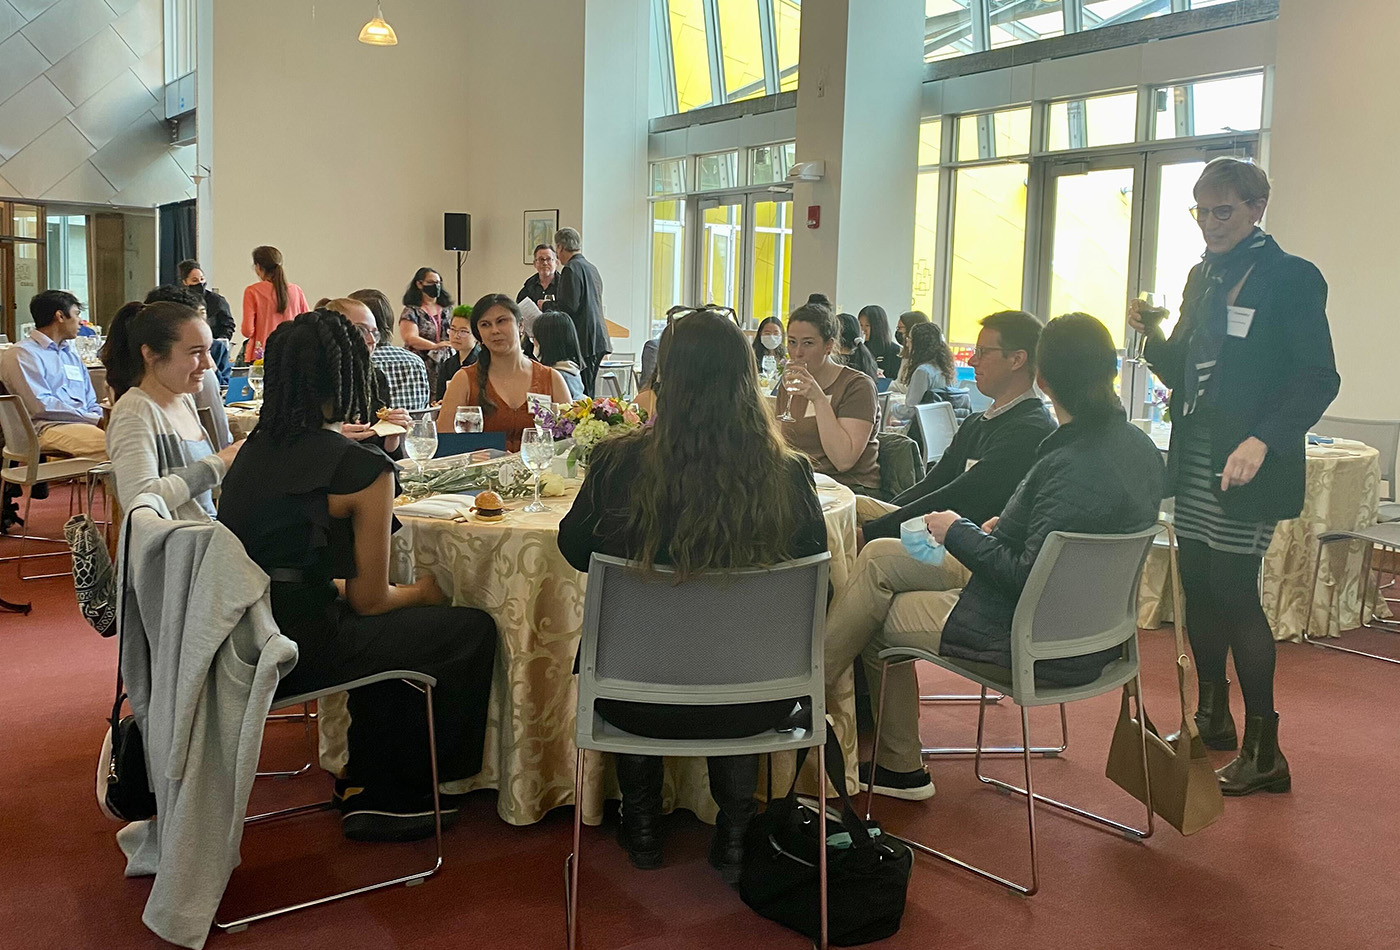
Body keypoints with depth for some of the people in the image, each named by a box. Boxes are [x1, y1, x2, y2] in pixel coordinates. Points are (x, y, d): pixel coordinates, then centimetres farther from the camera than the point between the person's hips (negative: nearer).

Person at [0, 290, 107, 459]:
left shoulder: (72, 354, 29)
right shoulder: (22, 354, 3)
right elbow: (42, 406, -10)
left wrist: (103, 419, 2)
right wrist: (94, 420, -14)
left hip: (85, 425, 7)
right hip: (46, 428, -7)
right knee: (108, 443, -38)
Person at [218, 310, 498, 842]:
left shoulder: (251, 452, 9)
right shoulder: (364, 469, -13)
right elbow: (369, 598, -7)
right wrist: (421, 592, 13)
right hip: (298, 649, -8)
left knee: (391, 631, 30)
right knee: (473, 629, 7)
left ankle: (365, 782, 37)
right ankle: (390, 795, 21)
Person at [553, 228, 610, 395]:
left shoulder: (571, 269, -11)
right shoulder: (592, 268, 17)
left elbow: (568, 307, -18)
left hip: (582, 341, -9)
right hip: (597, 340, 9)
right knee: (588, 392, 12)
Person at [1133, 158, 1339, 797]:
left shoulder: (1292, 278, -8)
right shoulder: (1203, 276, 13)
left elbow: (1318, 379, -13)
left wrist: (1262, 440, -26)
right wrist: (1154, 338, -3)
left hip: (1245, 467, -7)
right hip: (1194, 459, 7)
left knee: (1234, 591, -7)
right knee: (1198, 588, 10)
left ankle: (1264, 750, 4)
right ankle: (1213, 717, 26)